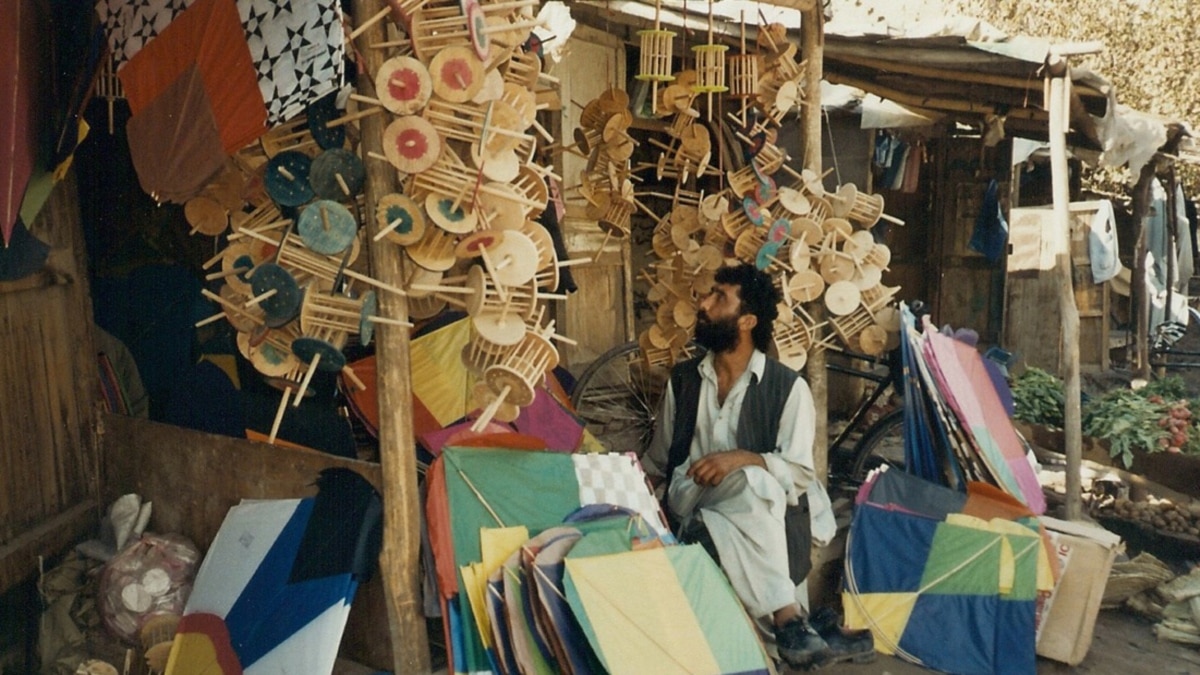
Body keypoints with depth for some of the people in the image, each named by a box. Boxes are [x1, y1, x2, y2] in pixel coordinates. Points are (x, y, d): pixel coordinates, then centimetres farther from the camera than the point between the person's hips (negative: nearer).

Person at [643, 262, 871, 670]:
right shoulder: (683, 379, 11)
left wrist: (744, 458, -24)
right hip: (690, 501, 2)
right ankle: (788, 621, -39)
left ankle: (786, 623, -34)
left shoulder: (789, 387, -2)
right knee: (755, 482, -34)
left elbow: (800, 472, -8)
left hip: (756, 508, -1)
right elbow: (658, 458, 19)